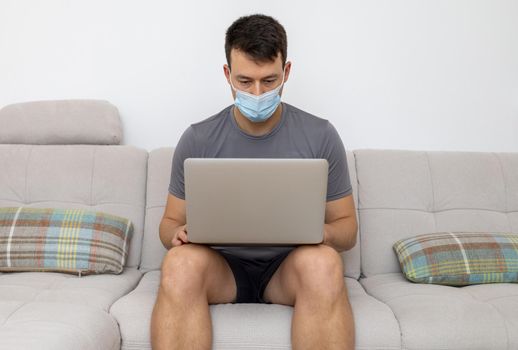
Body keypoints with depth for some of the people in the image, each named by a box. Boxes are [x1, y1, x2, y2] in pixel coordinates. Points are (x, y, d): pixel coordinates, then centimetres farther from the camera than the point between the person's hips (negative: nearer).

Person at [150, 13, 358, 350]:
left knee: (323, 263, -34)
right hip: (222, 266, 1)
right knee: (180, 262, -32)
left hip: (289, 266, 0)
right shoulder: (198, 139, -1)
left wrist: (322, 232, -19)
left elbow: (347, 226, 5)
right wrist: (179, 233, -17)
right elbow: (171, 220, 8)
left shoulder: (320, 136, -2)